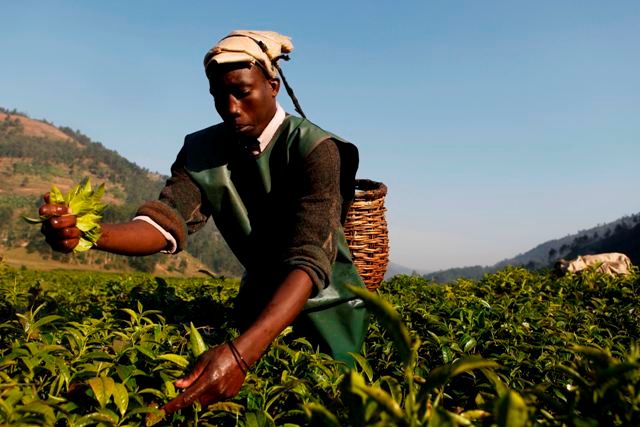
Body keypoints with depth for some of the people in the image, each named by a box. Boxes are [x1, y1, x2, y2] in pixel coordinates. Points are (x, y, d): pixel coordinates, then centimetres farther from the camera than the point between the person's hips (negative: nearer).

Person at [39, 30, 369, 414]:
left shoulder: (314, 149, -27)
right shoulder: (203, 150, -10)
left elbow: (309, 260, -39)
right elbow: (166, 224, -25)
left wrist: (240, 352, -55)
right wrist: (85, 233, -47)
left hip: (326, 306, -3)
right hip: (261, 300, 4)